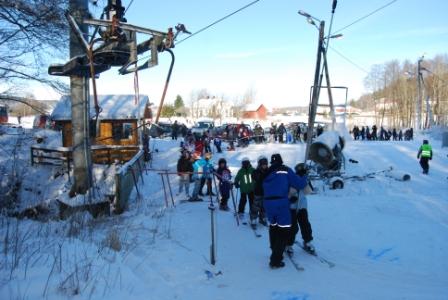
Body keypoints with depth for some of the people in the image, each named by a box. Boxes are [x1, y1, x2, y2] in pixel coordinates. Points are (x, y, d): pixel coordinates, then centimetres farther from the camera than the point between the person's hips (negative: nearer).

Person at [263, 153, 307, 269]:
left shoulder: (267, 173, 15)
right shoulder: (285, 170, 0)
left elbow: (265, 188, 14)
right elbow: (299, 184, -3)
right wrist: (304, 178, 19)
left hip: (268, 203, 6)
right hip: (281, 204, -6)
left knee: (273, 227, 23)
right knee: (284, 231, 1)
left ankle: (275, 252, 38)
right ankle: (275, 260, -2)